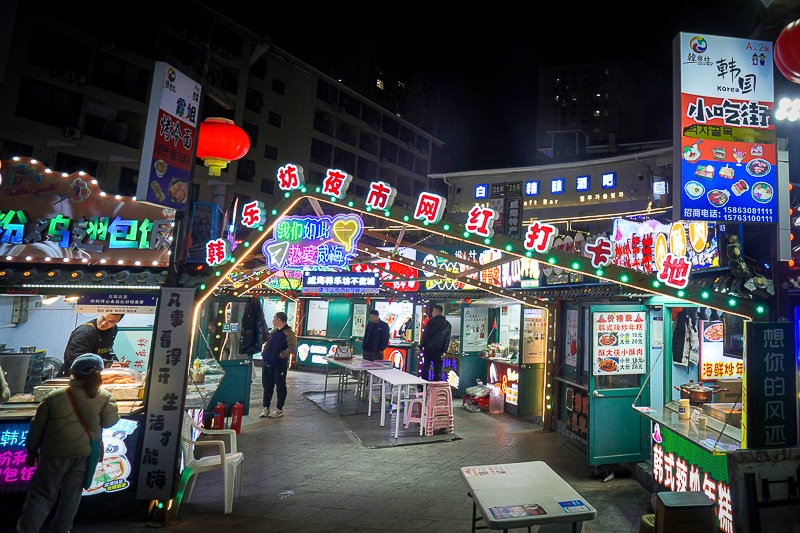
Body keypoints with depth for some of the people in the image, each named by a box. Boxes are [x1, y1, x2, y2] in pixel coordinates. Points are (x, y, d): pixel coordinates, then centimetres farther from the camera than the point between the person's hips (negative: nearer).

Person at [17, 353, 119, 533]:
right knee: (71, 494, 17)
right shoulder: (104, 397, -11)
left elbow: (37, 426, 2)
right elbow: (110, 421, -1)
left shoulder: (54, 397, -7)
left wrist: (32, 449, 17)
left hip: (55, 454, -1)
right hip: (85, 453, 1)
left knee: (42, 493, 15)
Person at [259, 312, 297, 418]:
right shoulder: (273, 332, 14)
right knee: (267, 387, 13)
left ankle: (279, 409, 14)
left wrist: (280, 355, -19)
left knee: (280, 387, 4)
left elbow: (292, 348, -21)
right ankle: (266, 408, 23)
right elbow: (267, 344, 28)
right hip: (267, 364, 8)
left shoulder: (288, 333, -12)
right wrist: (263, 352, 11)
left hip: (279, 365, -8)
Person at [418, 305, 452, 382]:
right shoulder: (448, 324, 10)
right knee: (437, 368, 6)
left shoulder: (432, 321, -2)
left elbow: (425, 335, -5)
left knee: (425, 367, 8)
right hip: (439, 349, 2)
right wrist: (444, 351, 6)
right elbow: (447, 339, 7)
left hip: (428, 348, -2)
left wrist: (420, 347, -2)